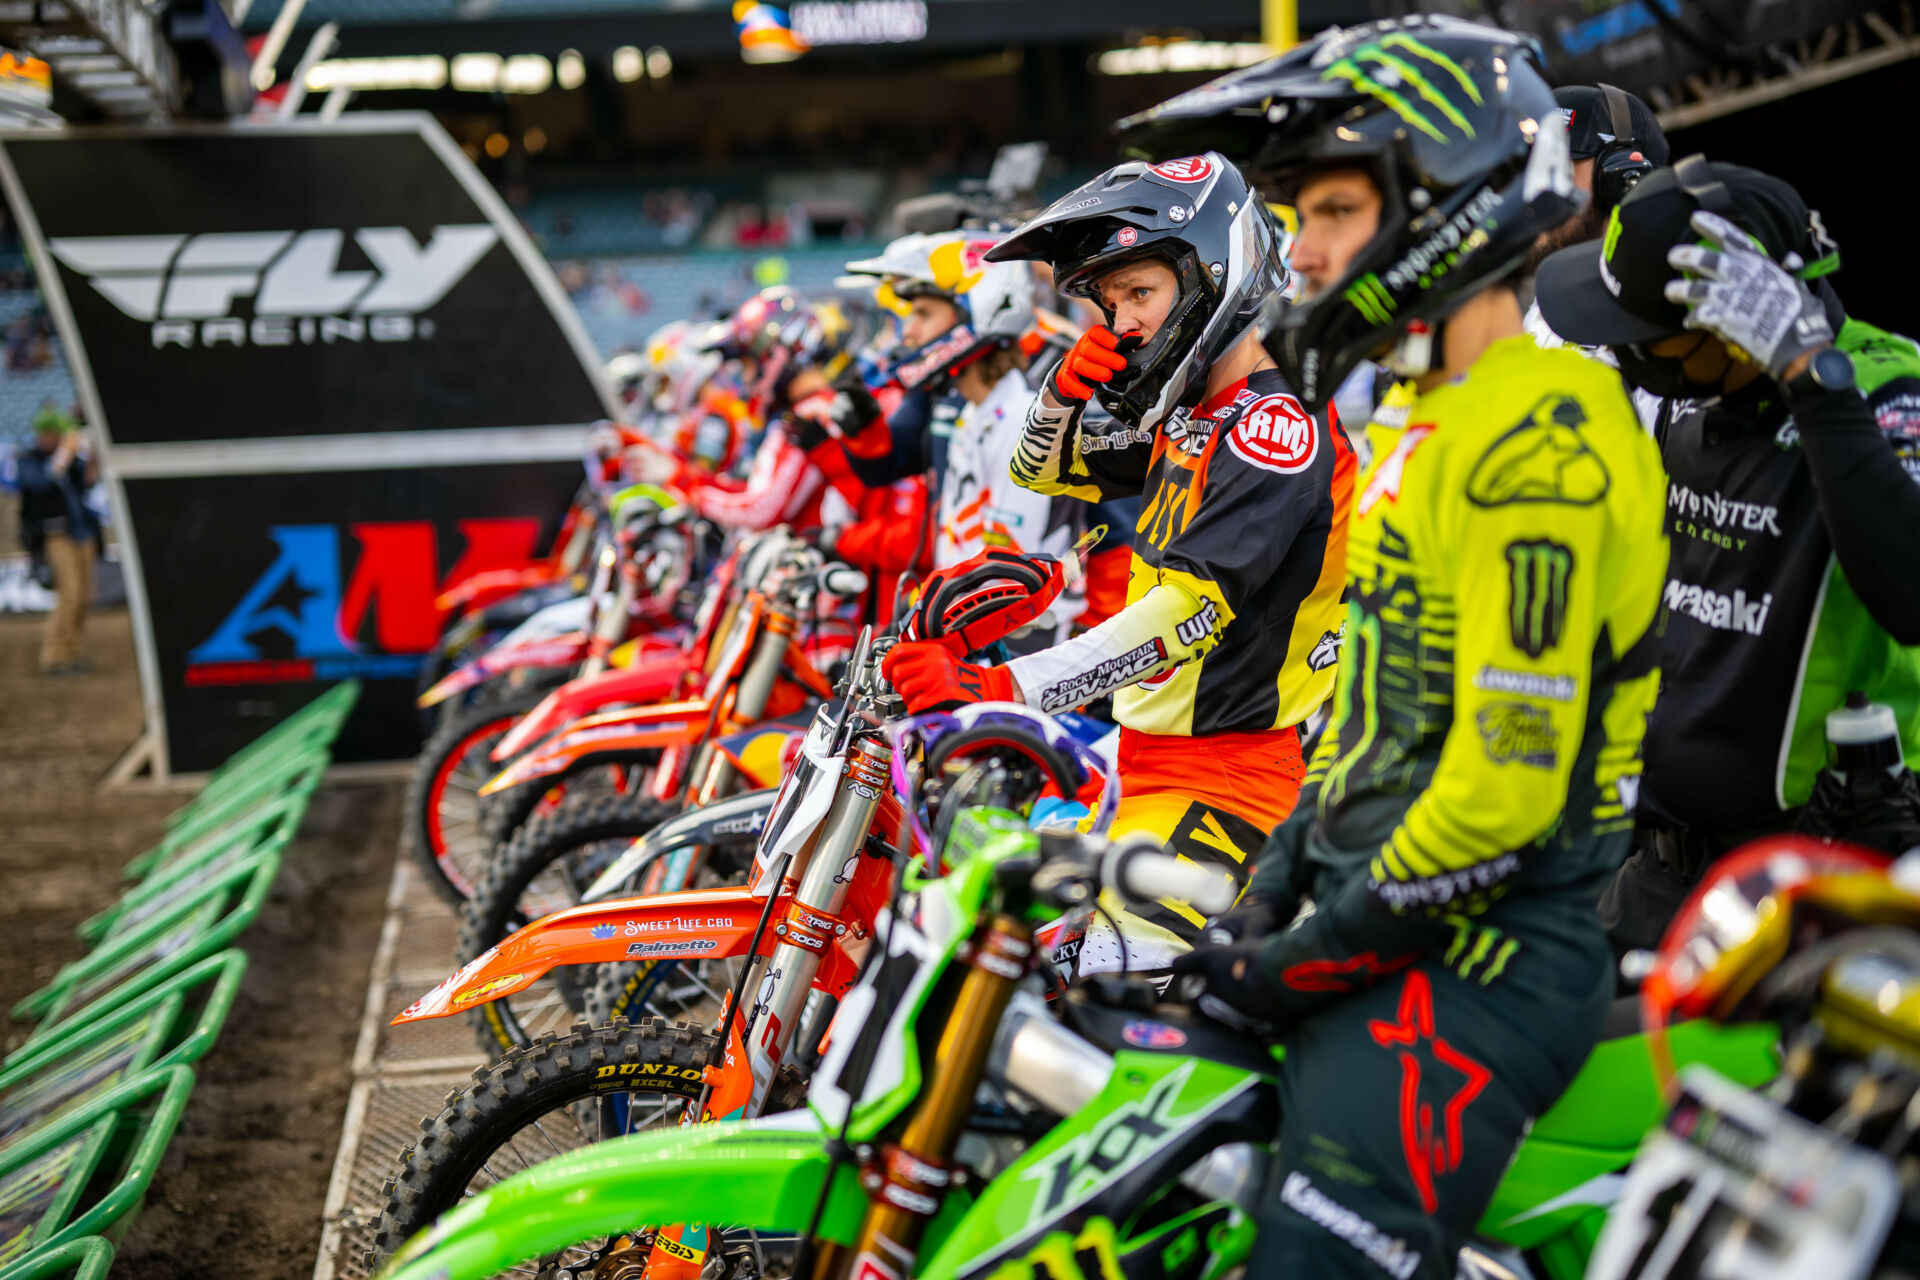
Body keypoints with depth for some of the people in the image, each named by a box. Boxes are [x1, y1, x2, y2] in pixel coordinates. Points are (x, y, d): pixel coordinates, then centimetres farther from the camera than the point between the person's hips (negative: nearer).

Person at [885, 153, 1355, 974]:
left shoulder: (1279, 423, -17)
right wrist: (1064, 390, 2)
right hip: (1153, 760, 10)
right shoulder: (1190, 416, 14)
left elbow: (1192, 607, -29)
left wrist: (1004, 685, -36)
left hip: (1229, 774, -10)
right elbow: (1043, 472, 27)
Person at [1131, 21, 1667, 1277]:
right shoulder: (1439, 422, 15)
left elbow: (1508, 783, -23)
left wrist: (1306, 962, -15)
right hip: (1377, 897, 10)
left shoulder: (1538, 439, -18)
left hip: (1479, 950, -10)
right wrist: (1275, 884, 12)